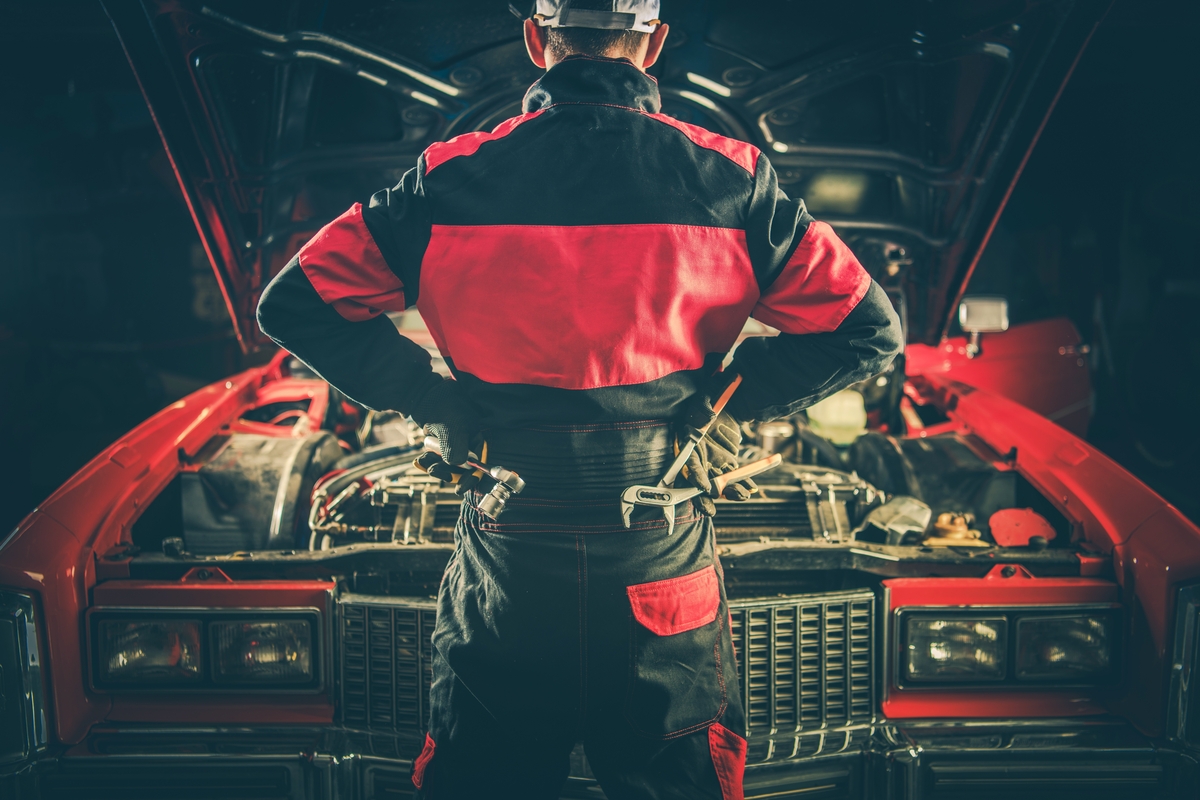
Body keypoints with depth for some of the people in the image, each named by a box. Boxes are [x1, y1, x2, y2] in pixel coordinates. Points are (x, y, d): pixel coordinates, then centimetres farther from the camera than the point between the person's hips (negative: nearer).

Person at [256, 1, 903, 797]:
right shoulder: (730, 180, -4)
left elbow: (295, 306, 0)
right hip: (664, 556, 0)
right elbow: (868, 328, -2)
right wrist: (728, 399, 1)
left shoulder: (449, 179, -4)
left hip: (504, 560, 1)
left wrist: (435, 401, 1)